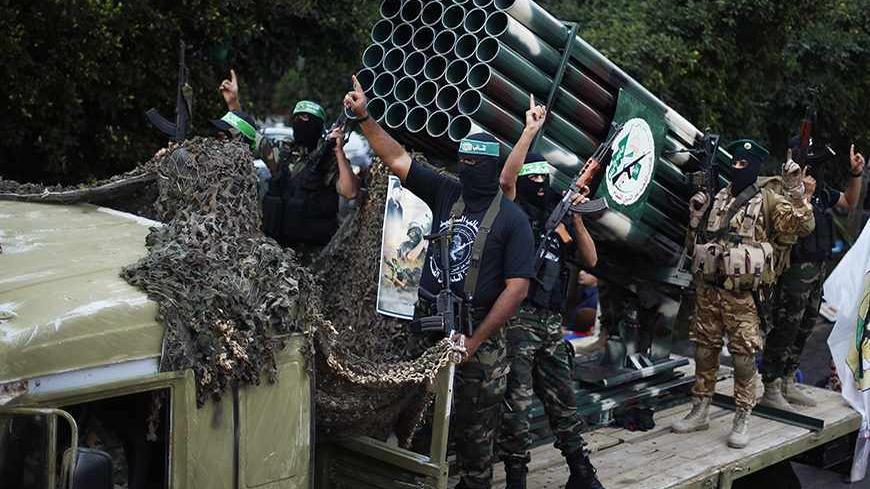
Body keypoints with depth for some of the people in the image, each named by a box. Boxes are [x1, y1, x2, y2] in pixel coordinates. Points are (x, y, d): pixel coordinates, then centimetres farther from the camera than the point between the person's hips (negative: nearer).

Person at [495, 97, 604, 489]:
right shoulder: (515, 211, 1)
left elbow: (590, 261, 12)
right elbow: (505, 178, -21)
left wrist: (577, 219, 0)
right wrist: (531, 129, -18)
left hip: (552, 322, 6)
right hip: (518, 319, -6)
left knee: (563, 400, 13)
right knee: (517, 402, -3)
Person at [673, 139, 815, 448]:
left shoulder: (767, 201, -1)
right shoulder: (719, 198, 14)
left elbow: (803, 225, -12)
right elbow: (699, 237, 25)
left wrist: (795, 191, -19)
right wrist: (695, 214, 11)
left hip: (741, 292, -5)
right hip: (708, 287, 6)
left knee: (743, 353, -4)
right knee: (704, 348, 11)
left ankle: (742, 419, 6)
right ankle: (700, 411, 22)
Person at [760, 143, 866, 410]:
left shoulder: (820, 191, 11)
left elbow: (850, 203, 25)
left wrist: (856, 174, 12)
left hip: (818, 269, 9)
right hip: (796, 270, -9)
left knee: (803, 329, 16)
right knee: (785, 330, -5)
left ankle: (788, 385, 27)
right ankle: (771, 392, 3)